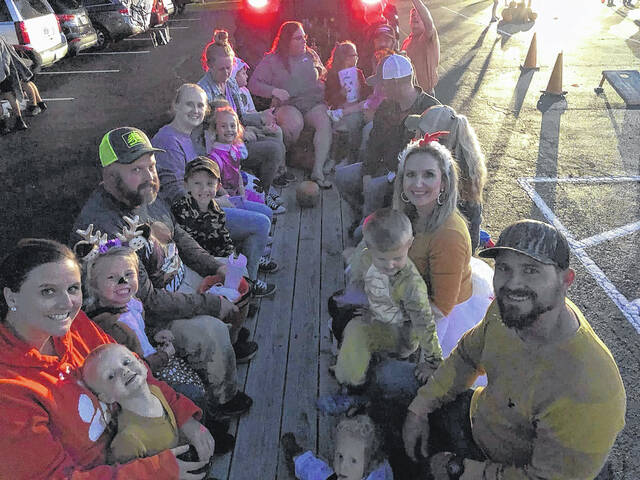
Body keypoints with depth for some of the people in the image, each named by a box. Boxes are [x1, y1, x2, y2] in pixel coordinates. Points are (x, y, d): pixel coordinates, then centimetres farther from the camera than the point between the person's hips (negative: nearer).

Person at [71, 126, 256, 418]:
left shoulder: (144, 193, -6)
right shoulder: (102, 227, -34)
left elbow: (179, 236, 12)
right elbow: (146, 300, -31)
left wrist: (216, 267, 1)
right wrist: (212, 305, -25)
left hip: (180, 276, 9)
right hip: (146, 312, -9)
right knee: (211, 331, -23)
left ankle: (228, 345, 37)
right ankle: (224, 398, 6)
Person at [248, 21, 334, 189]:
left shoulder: (311, 55, 20)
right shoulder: (272, 59, 7)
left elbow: (323, 77, 30)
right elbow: (253, 83, 3)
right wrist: (273, 90, -14)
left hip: (313, 102, 4)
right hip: (287, 105, -3)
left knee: (325, 122, -30)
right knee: (295, 123, -38)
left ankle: (318, 171, -32)